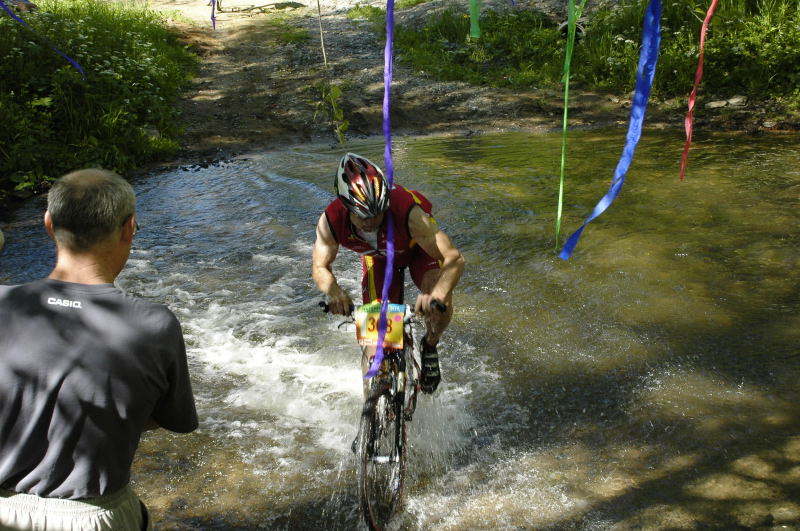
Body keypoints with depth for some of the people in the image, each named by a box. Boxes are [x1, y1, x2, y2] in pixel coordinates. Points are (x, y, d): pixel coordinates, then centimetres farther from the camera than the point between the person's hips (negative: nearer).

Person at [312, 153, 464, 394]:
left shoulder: (408, 212, -44)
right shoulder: (331, 221, -35)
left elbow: (454, 258, -45)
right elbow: (320, 267, -22)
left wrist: (437, 295, -65)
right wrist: (335, 292, -46)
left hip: (417, 249, -2)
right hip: (378, 256, 3)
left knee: (440, 303, -29)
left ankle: (430, 347, 4)